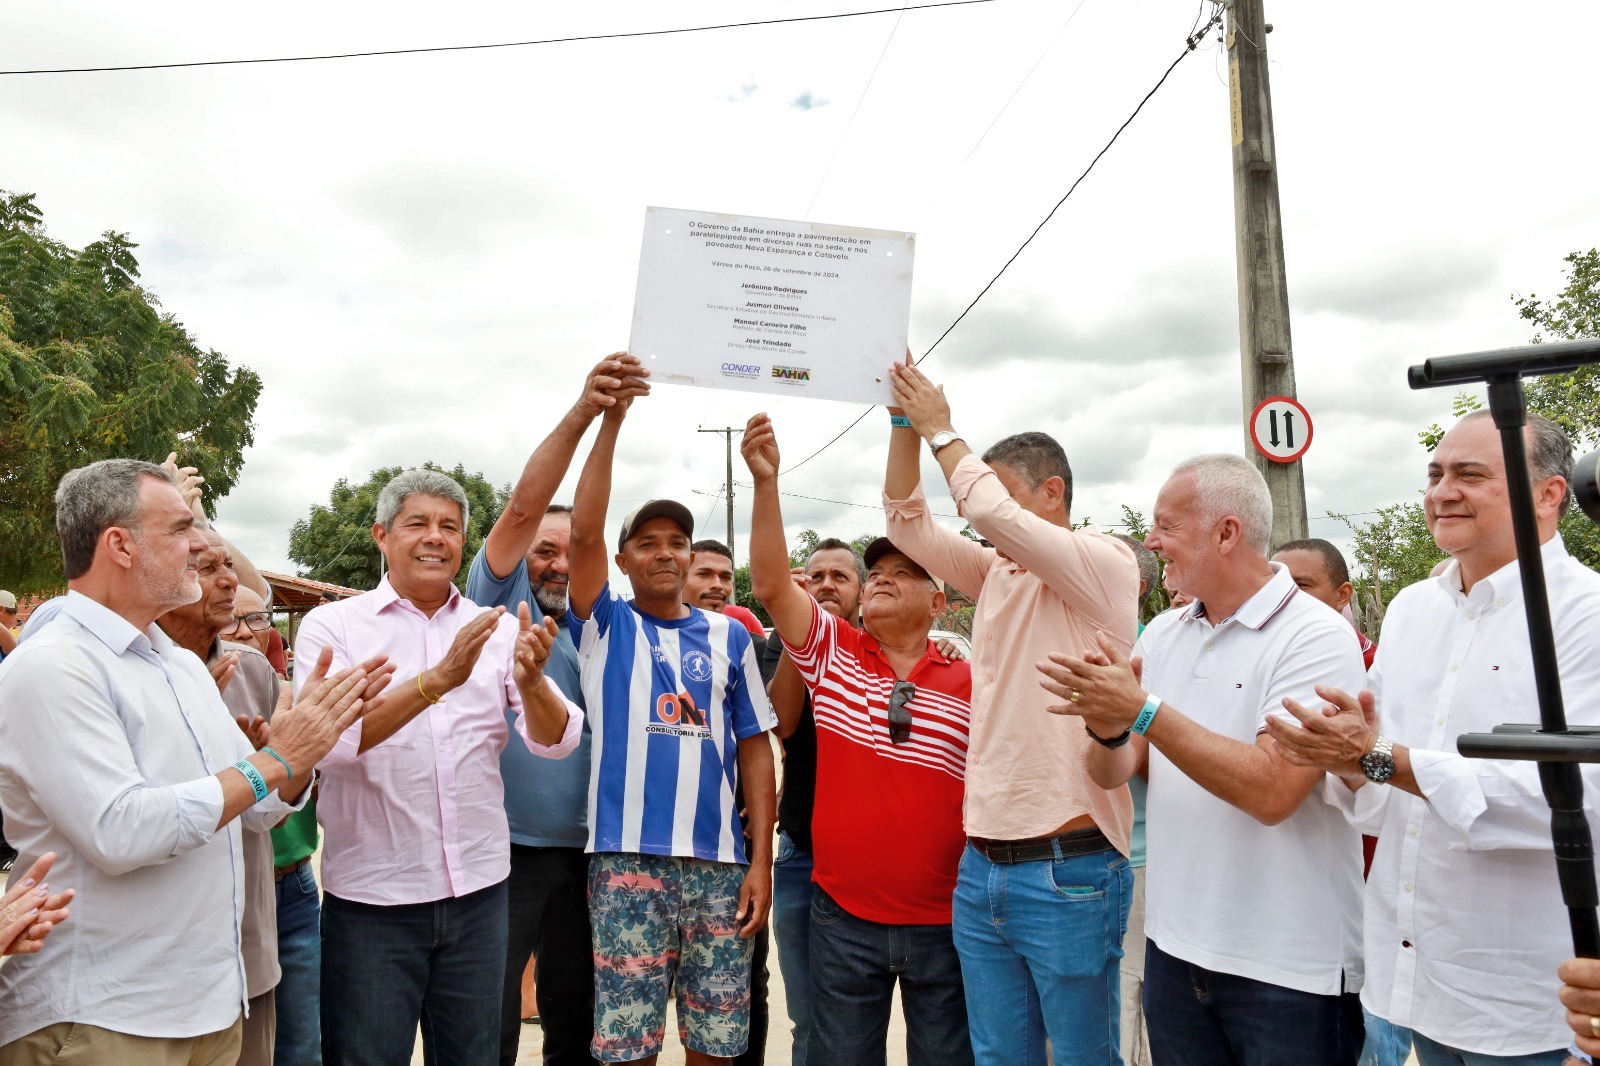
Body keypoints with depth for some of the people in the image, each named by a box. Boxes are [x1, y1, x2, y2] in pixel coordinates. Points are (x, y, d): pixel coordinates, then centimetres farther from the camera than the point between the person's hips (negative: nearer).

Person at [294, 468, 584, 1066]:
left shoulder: (498, 631, 2)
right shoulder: (332, 625, -4)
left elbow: (556, 742, -6)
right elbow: (329, 739, -19)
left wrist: (529, 680, -26)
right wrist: (439, 678, -30)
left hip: (479, 889, 3)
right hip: (371, 900, -2)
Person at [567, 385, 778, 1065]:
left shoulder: (729, 638, 9)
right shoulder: (606, 626, 5)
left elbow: (755, 749, 8)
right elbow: (583, 531, -10)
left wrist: (760, 859, 0)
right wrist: (609, 419, -14)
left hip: (718, 863, 2)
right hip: (626, 859, -2)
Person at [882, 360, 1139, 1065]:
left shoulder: (1105, 564, -8)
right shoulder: (998, 573, 12)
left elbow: (989, 510, -20)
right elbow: (908, 524, 11)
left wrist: (940, 428, -6)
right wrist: (904, 423, 2)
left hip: (1068, 874, -6)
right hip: (983, 873, 7)